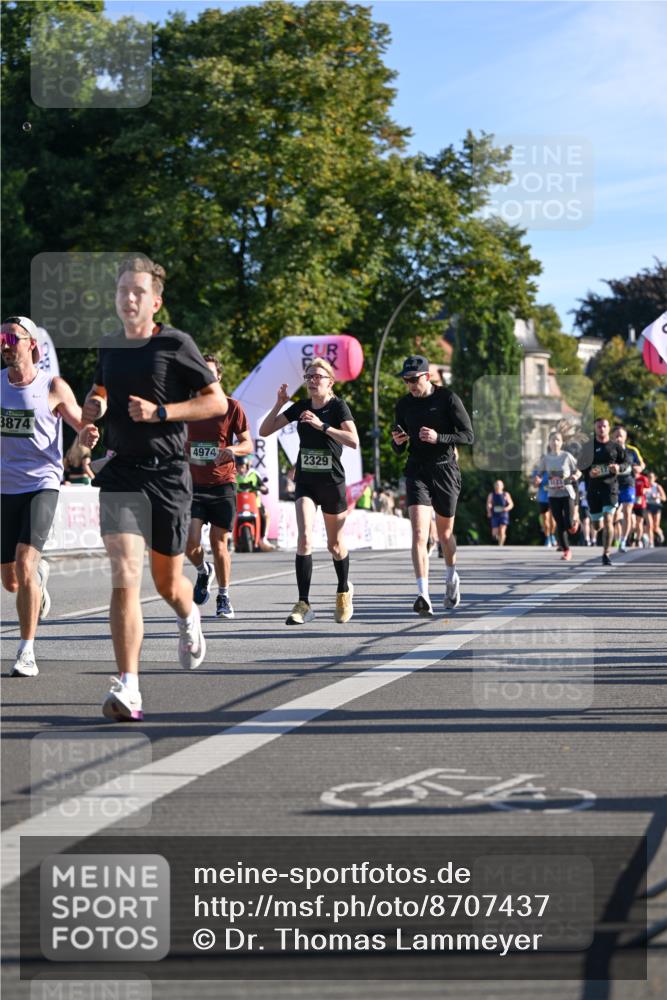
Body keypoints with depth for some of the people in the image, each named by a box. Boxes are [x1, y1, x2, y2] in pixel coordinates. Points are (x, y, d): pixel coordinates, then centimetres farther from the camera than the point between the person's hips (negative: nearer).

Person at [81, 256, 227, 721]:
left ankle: (189, 617, 51)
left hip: (168, 474, -2)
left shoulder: (176, 344, -5)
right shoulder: (109, 346, 9)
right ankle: (128, 688, -18)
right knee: (125, 577, -15)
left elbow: (218, 402, -4)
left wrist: (161, 412, -15)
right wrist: (95, 404, 6)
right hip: (121, 476, 2)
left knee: (168, 582, 12)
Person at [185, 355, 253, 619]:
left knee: (219, 544, 1)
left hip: (222, 484, -1)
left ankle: (223, 598, 18)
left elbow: (248, 443, 0)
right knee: (190, 542, -11)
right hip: (193, 485, 1)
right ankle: (202, 571, 23)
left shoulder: (231, 406, -1)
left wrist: (232, 450, -21)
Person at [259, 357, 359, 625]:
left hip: (333, 483, -2)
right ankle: (303, 604, -17)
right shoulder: (300, 407, 4)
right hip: (305, 483, 2)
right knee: (304, 538, -17)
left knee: (335, 545, 10)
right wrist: (279, 404, -7)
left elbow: (353, 441, -24)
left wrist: (322, 425, -30)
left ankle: (344, 592, 38)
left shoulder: (338, 406, -8)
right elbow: (264, 431, 5)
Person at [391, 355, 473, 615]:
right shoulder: (404, 404, 6)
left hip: (444, 470, -2)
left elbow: (468, 436, -8)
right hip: (417, 471, 2)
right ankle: (423, 595, -23)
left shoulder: (447, 398, -5)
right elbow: (399, 448, 15)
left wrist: (438, 438, -22)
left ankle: (451, 577, 42)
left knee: (444, 532, 13)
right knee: (419, 534, -15)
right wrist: (397, 442, -9)